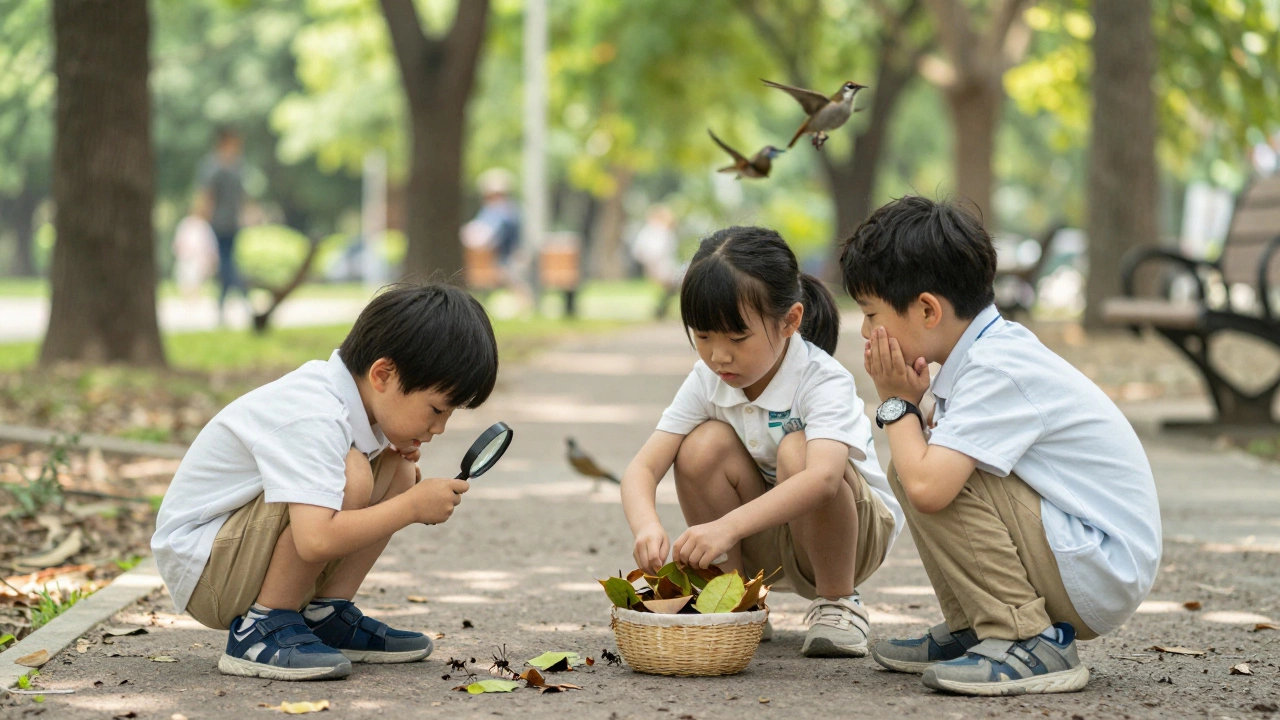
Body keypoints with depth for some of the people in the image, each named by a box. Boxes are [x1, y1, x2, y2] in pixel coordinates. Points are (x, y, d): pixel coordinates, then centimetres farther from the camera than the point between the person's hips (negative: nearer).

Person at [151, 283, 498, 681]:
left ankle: (326, 617, 4)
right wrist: (413, 506, -28)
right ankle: (260, 630, -17)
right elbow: (316, 539, -39)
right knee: (350, 477, -30)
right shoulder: (314, 420, -29)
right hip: (200, 567, -10)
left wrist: (411, 484, -6)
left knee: (397, 471, 2)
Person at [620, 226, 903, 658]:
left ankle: (837, 603, -13)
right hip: (762, 546, 4)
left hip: (855, 530, -4)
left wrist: (727, 526, -59)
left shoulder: (824, 382, -28)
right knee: (704, 446, -23)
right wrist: (646, 526, -42)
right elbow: (643, 468, -18)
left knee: (797, 452, -34)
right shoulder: (706, 382, -12)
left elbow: (823, 478, -47)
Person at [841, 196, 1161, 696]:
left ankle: (1029, 641, -15)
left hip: (1101, 575, -10)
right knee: (913, 466, 9)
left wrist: (897, 405, -14)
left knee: (934, 476, -20)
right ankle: (971, 627, 16)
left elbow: (927, 486, -32)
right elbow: (917, 471, 9)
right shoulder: (993, 350, 8)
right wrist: (905, 404, -10)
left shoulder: (998, 372, -21)